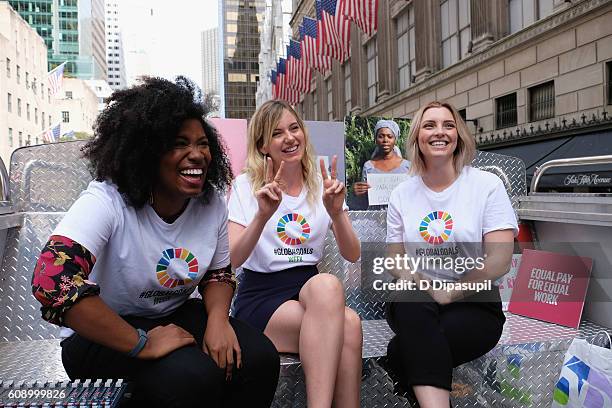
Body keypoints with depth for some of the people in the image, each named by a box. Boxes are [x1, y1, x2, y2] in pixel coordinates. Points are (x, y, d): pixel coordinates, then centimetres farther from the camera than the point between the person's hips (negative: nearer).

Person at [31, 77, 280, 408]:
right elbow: (52, 281, -38)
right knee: (194, 375, -31)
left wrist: (218, 319, -17)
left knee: (260, 358, -16)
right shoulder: (107, 202, -25)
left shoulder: (211, 202, -7)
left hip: (176, 317, 6)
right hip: (103, 333, -5)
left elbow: (217, 272, 6)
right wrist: (142, 344, -33)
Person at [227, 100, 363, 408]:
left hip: (309, 289, 3)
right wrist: (263, 216, -26)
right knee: (348, 324, -34)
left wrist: (336, 213, -18)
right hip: (259, 296, -3)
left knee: (345, 325, -34)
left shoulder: (322, 185, 8)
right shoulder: (245, 186, 0)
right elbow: (232, 260, -11)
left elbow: (352, 256, 0)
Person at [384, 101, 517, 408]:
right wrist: (410, 278, -11)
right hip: (414, 302, 3)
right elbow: (394, 256, 12)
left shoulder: (487, 185, 0)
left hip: (473, 305, -3)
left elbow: (499, 261, -8)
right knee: (413, 305, -37)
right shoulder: (402, 194, 10)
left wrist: (448, 293, -15)